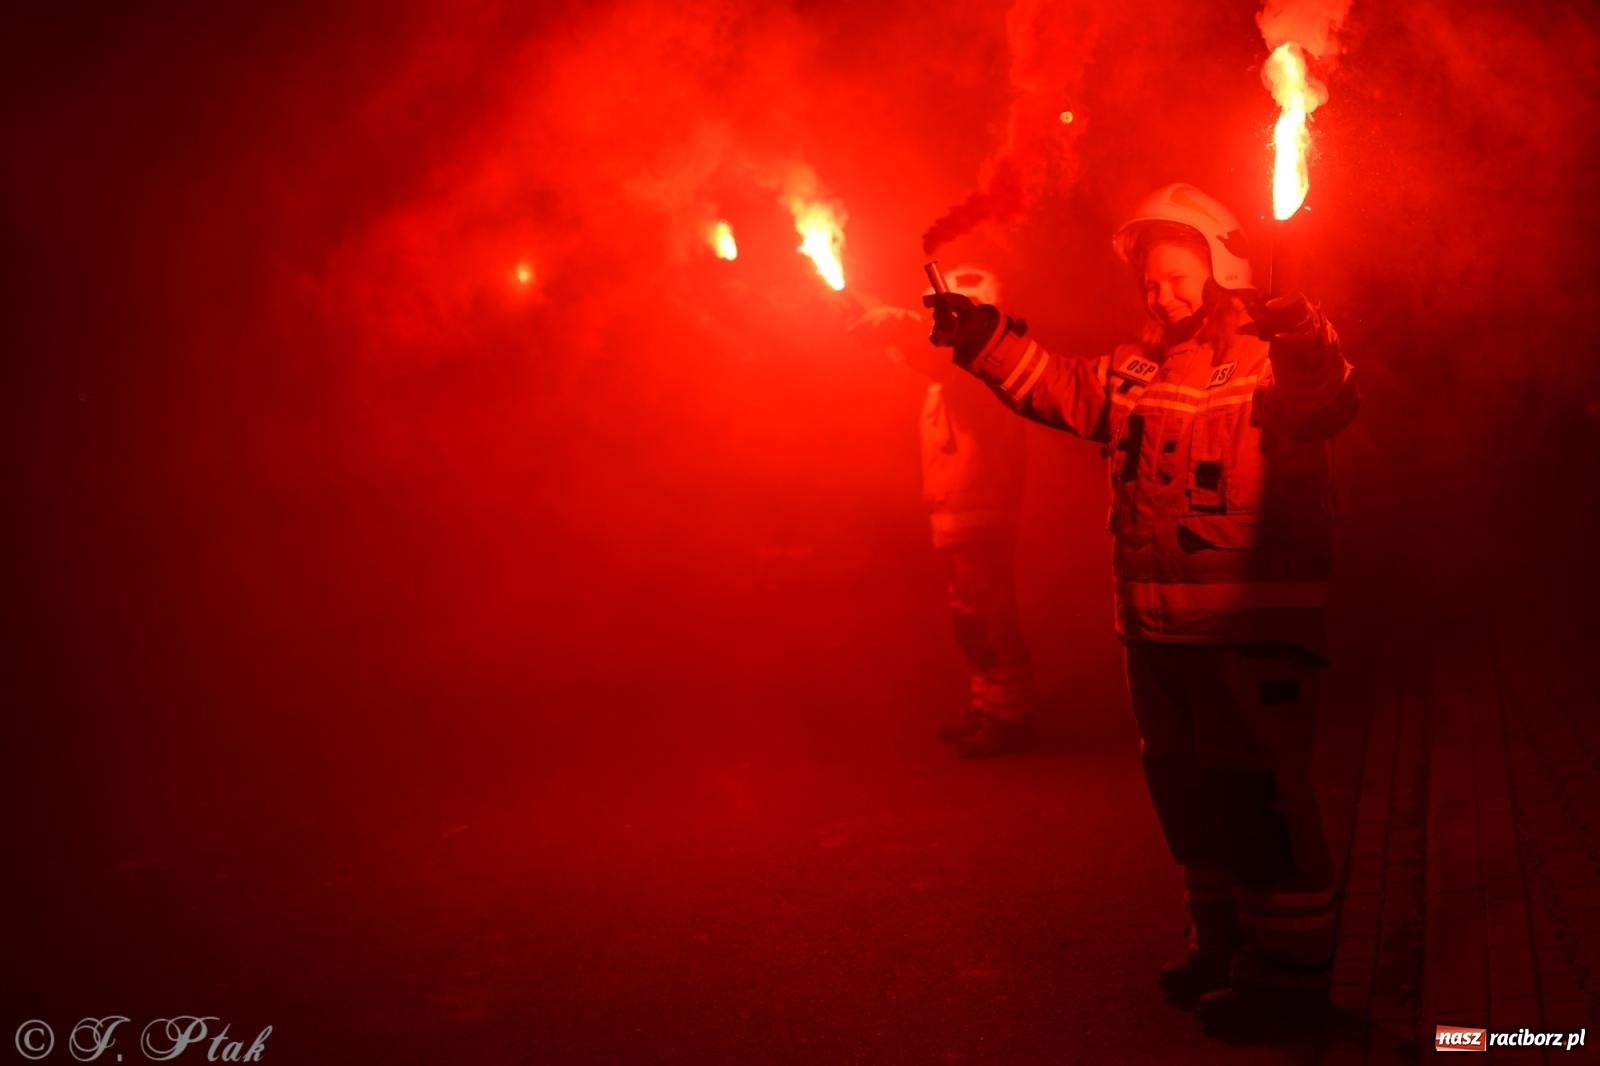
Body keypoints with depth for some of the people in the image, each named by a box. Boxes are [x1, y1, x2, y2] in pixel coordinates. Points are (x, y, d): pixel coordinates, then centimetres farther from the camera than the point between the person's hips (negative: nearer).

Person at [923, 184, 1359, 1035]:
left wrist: (1302, 333, -44)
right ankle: (1224, 942, 35)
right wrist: (981, 337, -1)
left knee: (1256, 794, -2)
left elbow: (1328, 402, -26)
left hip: (1257, 630, -8)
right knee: (1183, 788, 17)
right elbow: (1055, 388, 10)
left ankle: (1290, 964, 14)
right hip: (1156, 629, 8)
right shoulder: (1133, 373, 13)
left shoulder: (1272, 362, -8)